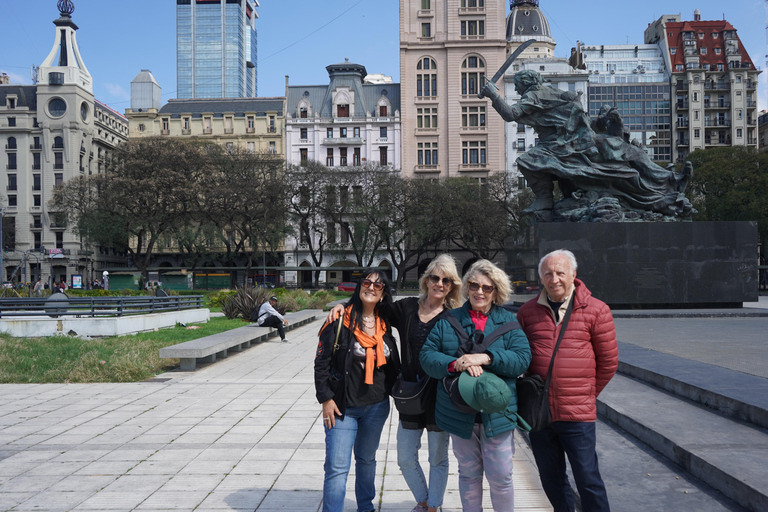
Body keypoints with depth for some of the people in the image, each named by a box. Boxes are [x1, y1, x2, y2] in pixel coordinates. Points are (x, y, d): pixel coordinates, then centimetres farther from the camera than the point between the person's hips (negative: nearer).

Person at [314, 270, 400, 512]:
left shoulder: (384, 325, 4)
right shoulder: (340, 320, -10)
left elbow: (392, 363, 16)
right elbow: (322, 362, -10)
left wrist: (393, 390, 9)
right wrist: (326, 399, -12)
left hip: (377, 406, 5)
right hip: (343, 407, -5)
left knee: (367, 459, 20)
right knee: (337, 467, -7)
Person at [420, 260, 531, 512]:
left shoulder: (508, 321, 5)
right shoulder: (448, 320, 6)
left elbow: (522, 358, -9)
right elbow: (426, 355, -2)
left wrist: (486, 357, -22)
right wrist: (454, 364, -21)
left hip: (497, 413, -1)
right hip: (459, 413, 1)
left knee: (500, 476, 3)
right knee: (468, 473, 14)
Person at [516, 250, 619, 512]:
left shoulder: (595, 310, -4)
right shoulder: (528, 311, 4)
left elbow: (608, 361, 3)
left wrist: (588, 393, 8)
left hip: (578, 414, -3)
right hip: (538, 411, 4)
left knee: (587, 479, 2)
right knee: (551, 479, 16)